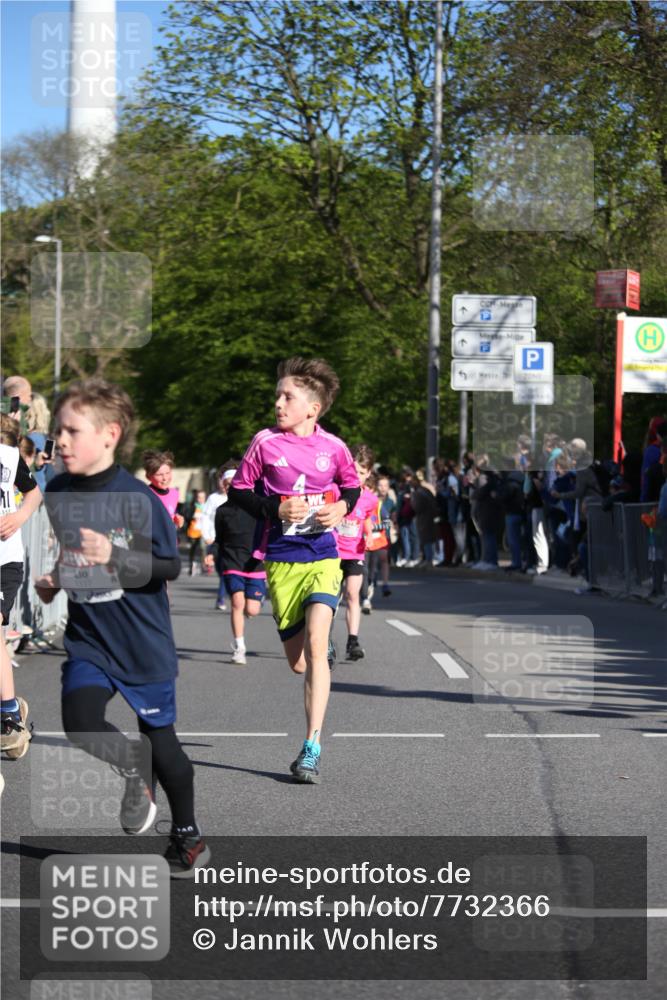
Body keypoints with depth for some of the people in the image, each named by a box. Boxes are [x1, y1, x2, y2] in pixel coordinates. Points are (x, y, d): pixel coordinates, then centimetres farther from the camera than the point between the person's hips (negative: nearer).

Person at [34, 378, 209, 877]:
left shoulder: (137, 498, -15)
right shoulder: (57, 494, 1)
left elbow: (170, 566, -16)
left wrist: (114, 556, -29)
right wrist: (51, 581, 2)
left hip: (143, 643, -4)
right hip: (87, 637, 4)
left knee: (160, 739, 7)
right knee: (80, 724, -18)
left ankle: (188, 835, 29)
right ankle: (134, 771, 14)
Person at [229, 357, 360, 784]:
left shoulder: (333, 448, 0)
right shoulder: (265, 443, -3)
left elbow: (352, 485, 18)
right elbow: (238, 489, 4)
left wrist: (342, 507, -4)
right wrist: (276, 510, -12)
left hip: (323, 556, -1)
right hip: (281, 559, 1)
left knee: (315, 645, -19)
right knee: (297, 661, 6)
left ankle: (312, 748, -16)